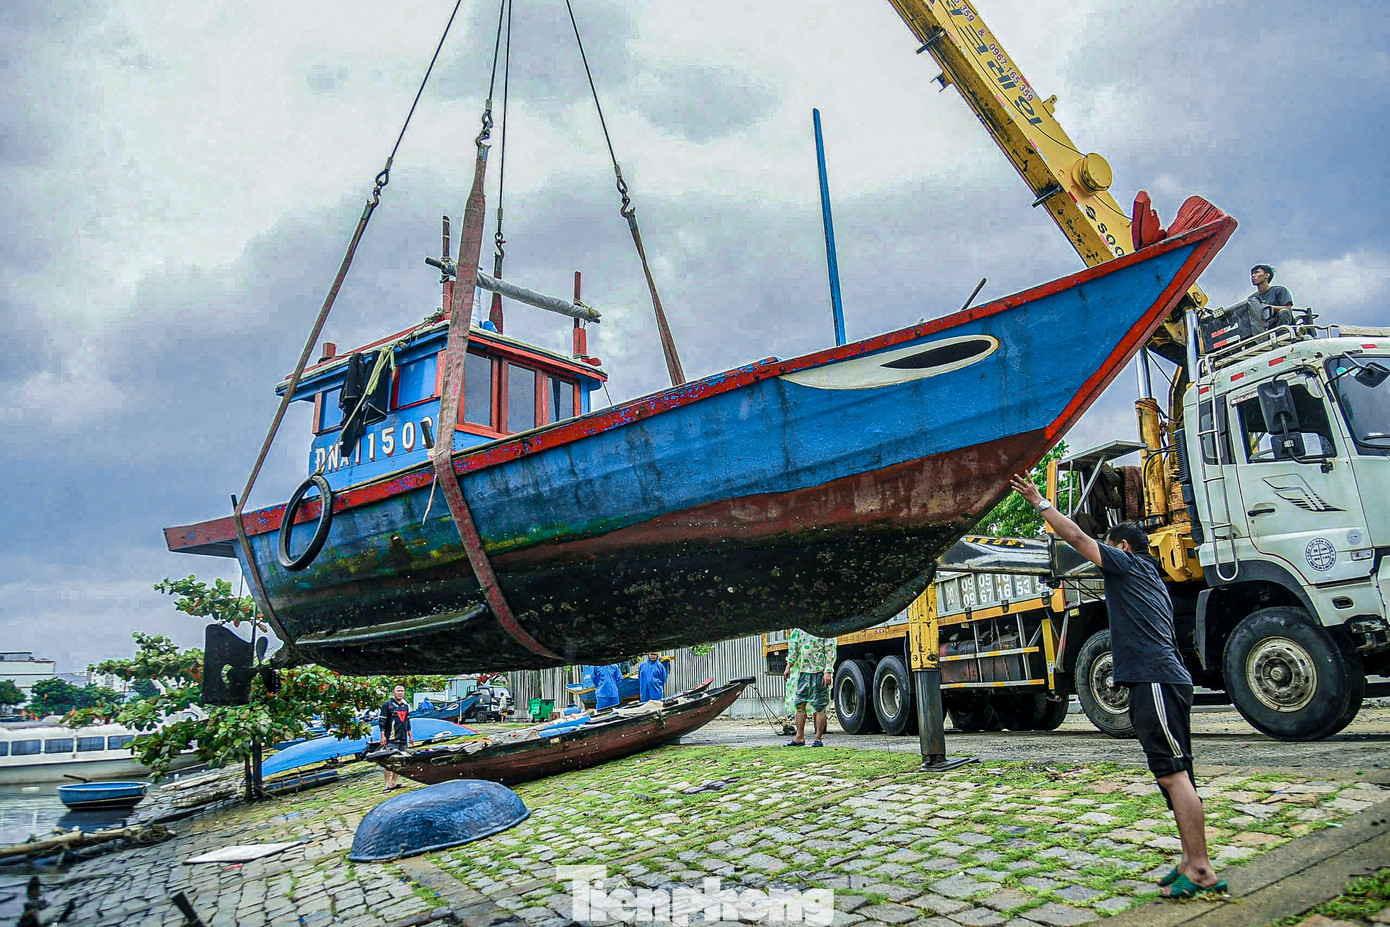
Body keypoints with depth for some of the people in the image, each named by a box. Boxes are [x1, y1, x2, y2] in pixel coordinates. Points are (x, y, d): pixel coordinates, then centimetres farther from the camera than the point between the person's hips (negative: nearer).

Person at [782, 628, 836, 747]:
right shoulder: (798, 628, 10)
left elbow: (830, 650, -10)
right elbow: (794, 647, 17)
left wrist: (828, 672, -16)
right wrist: (789, 666, 11)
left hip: (819, 671, -6)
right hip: (803, 670, 6)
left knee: (819, 706, 0)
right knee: (799, 704, 7)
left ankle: (818, 738, 8)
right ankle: (800, 737, 16)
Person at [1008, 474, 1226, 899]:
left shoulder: (1128, 564, 1)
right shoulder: (1152, 580, 27)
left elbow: (1077, 537, -5)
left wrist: (1040, 502, 4)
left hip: (1155, 680, -10)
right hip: (1162, 680, 10)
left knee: (1173, 773, -12)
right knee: (1174, 773, 11)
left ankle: (1201, 871, -12)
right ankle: (1191, 860, 15)